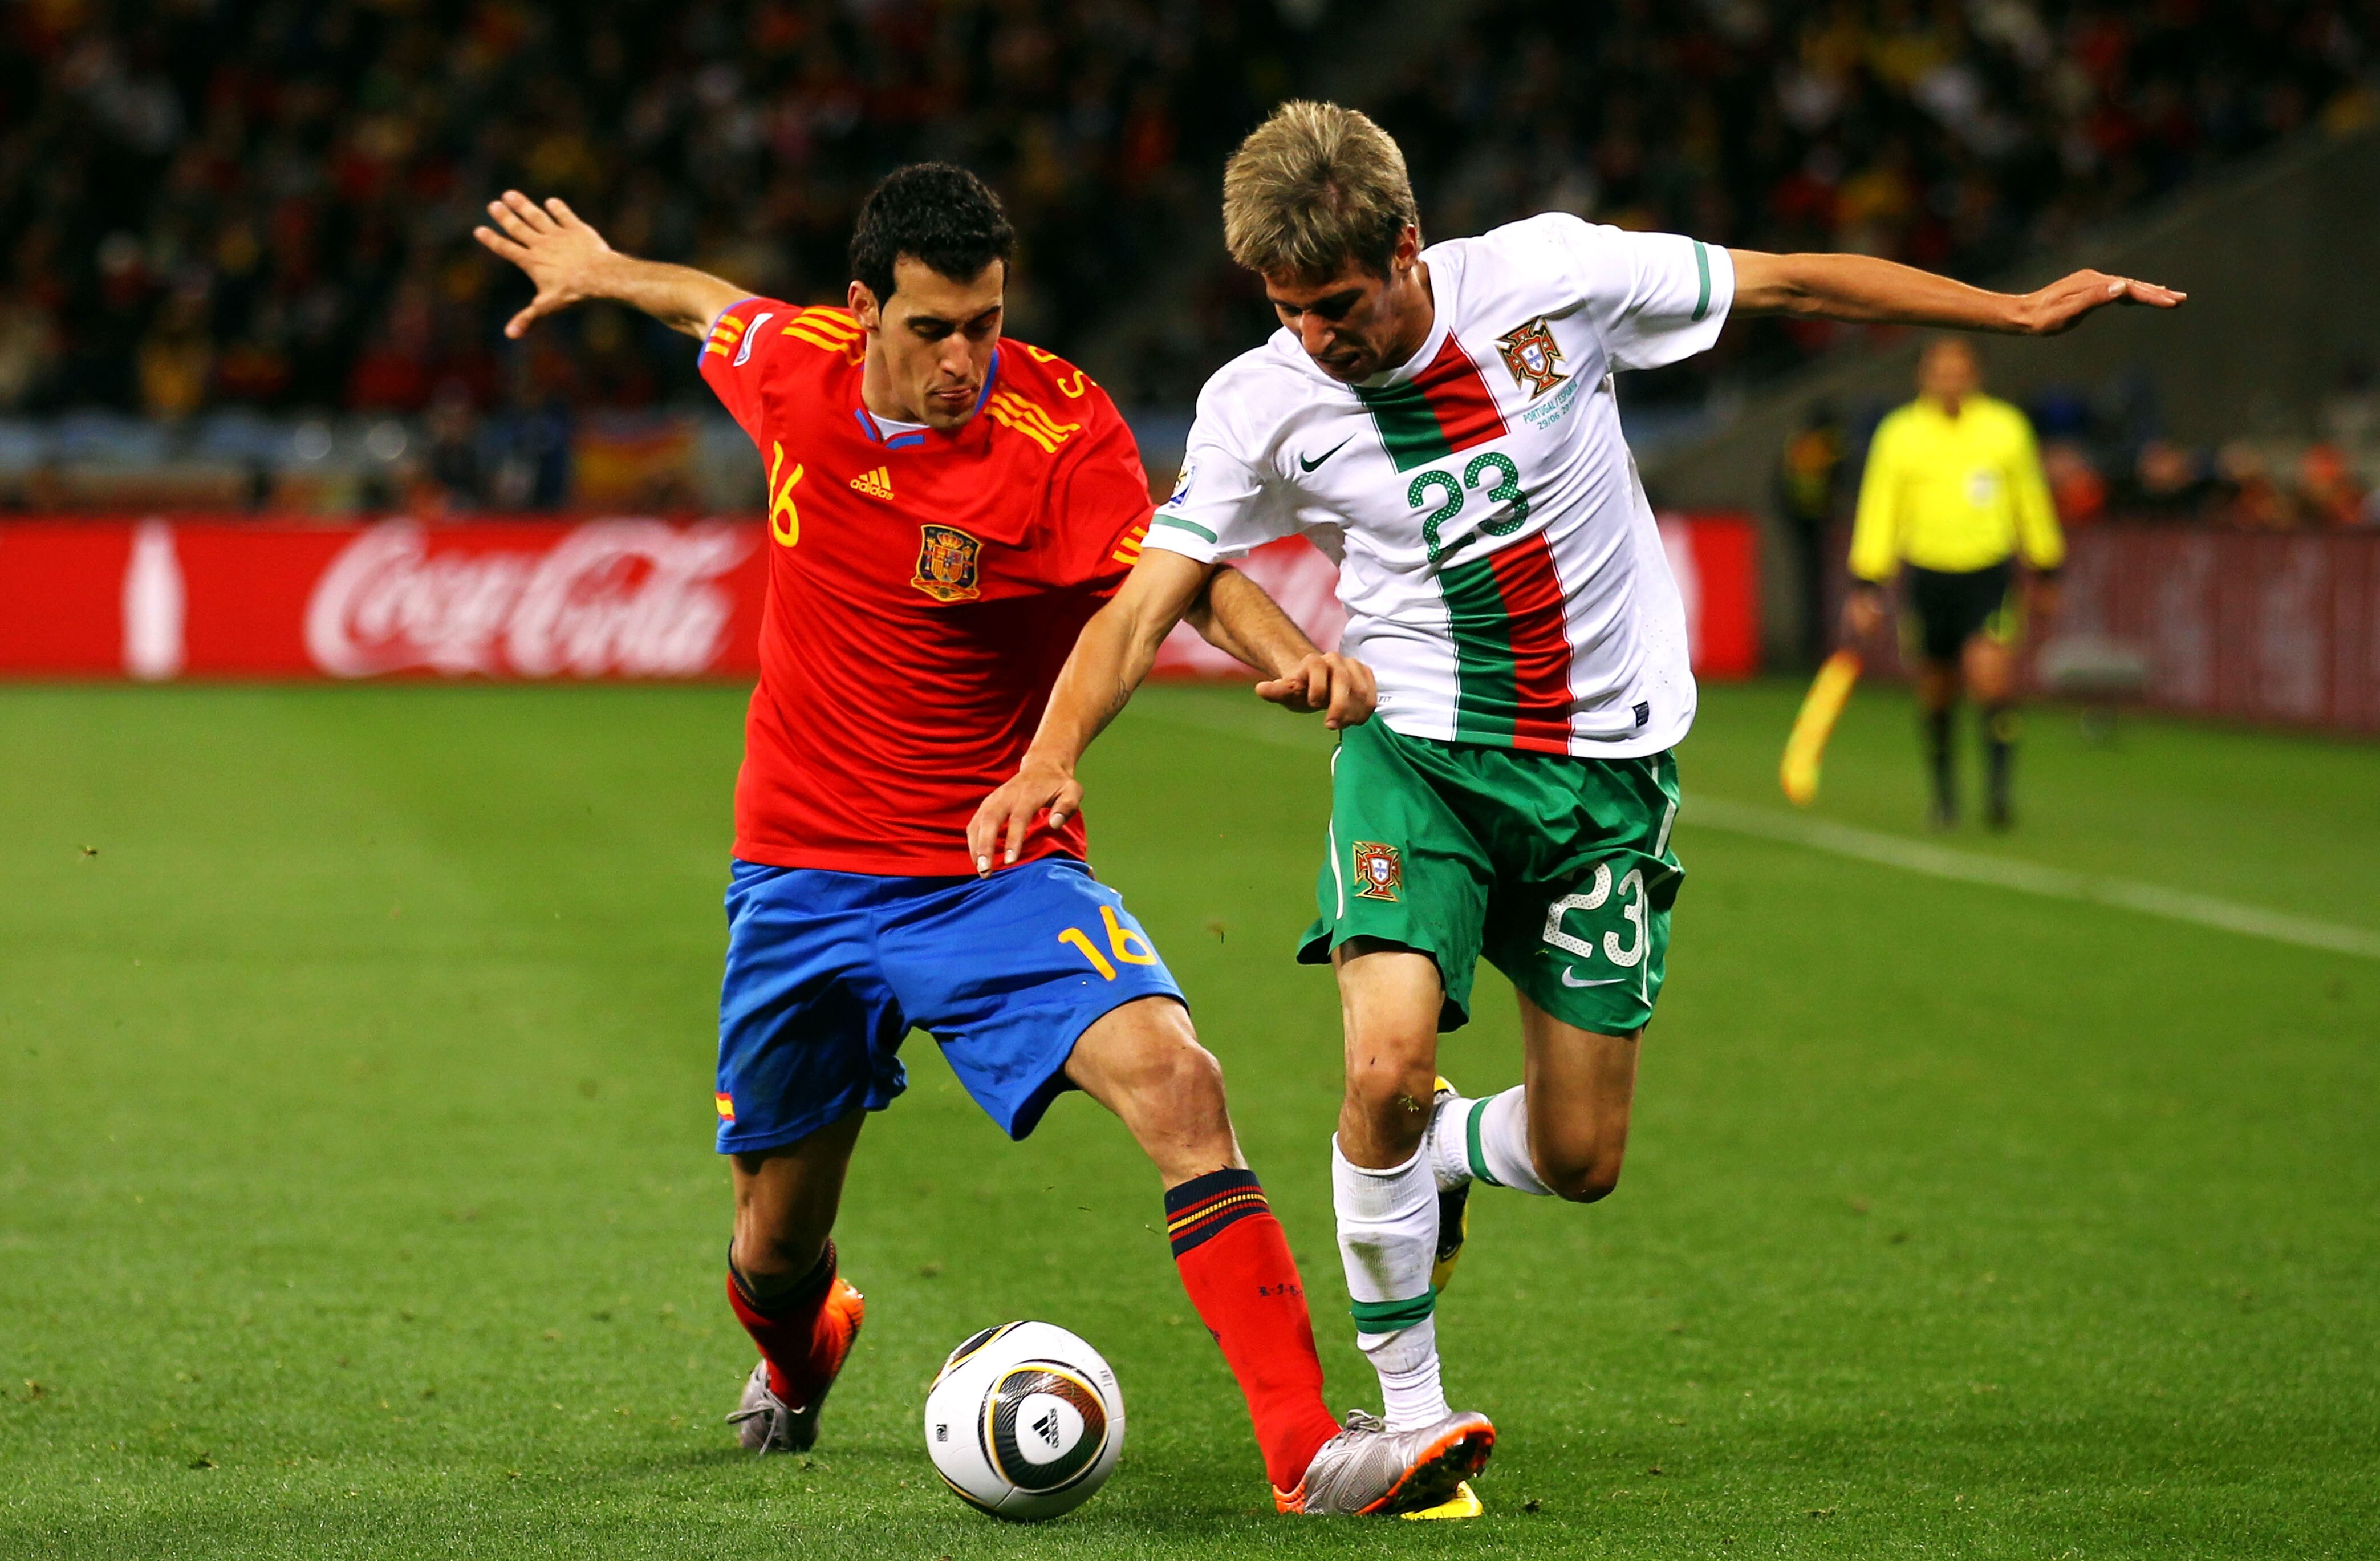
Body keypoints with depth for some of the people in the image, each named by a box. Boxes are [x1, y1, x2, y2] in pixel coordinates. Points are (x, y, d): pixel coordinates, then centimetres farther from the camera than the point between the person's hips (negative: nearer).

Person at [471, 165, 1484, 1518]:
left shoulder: (1059, 427, -18)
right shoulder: (795, 368, -6)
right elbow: (721, 307, 19)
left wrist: (1290, 654, -53)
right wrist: (599, 269, 36)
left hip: (999, 874, -3)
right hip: (804, 882, 3)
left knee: (1176, 1082, -28)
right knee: (779, 1239, 13)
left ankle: (1308, 1449, -30)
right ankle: (797, 1354, 53)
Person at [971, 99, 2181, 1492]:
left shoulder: (1549, 278, -14)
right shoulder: (1264, 402, -12)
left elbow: (1793, 285, -2)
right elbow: (1146, 603, -12)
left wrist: (2021, 311, 1)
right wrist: (1054, 755, -30)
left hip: (1607, 763, 1)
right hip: (1418, 748, -1)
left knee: (1579, 1161, 1)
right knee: (1388, 1069, -25)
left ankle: (1440, 1158, 38)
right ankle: (1412, 1406, -3)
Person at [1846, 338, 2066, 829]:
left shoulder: (2006, 428, 2)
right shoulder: (1899, 435, 0)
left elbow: (2031, 502, 14)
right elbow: (1879, 512, 2)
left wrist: (2044, 572, 19)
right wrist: (1867, 584, -4)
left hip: (1990, 572, -1)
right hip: (1928, 572, 1)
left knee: (1992, 679, -19)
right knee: (1937, 693, 7)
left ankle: (1999, 791, -11)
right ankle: (1944, 795, 26)